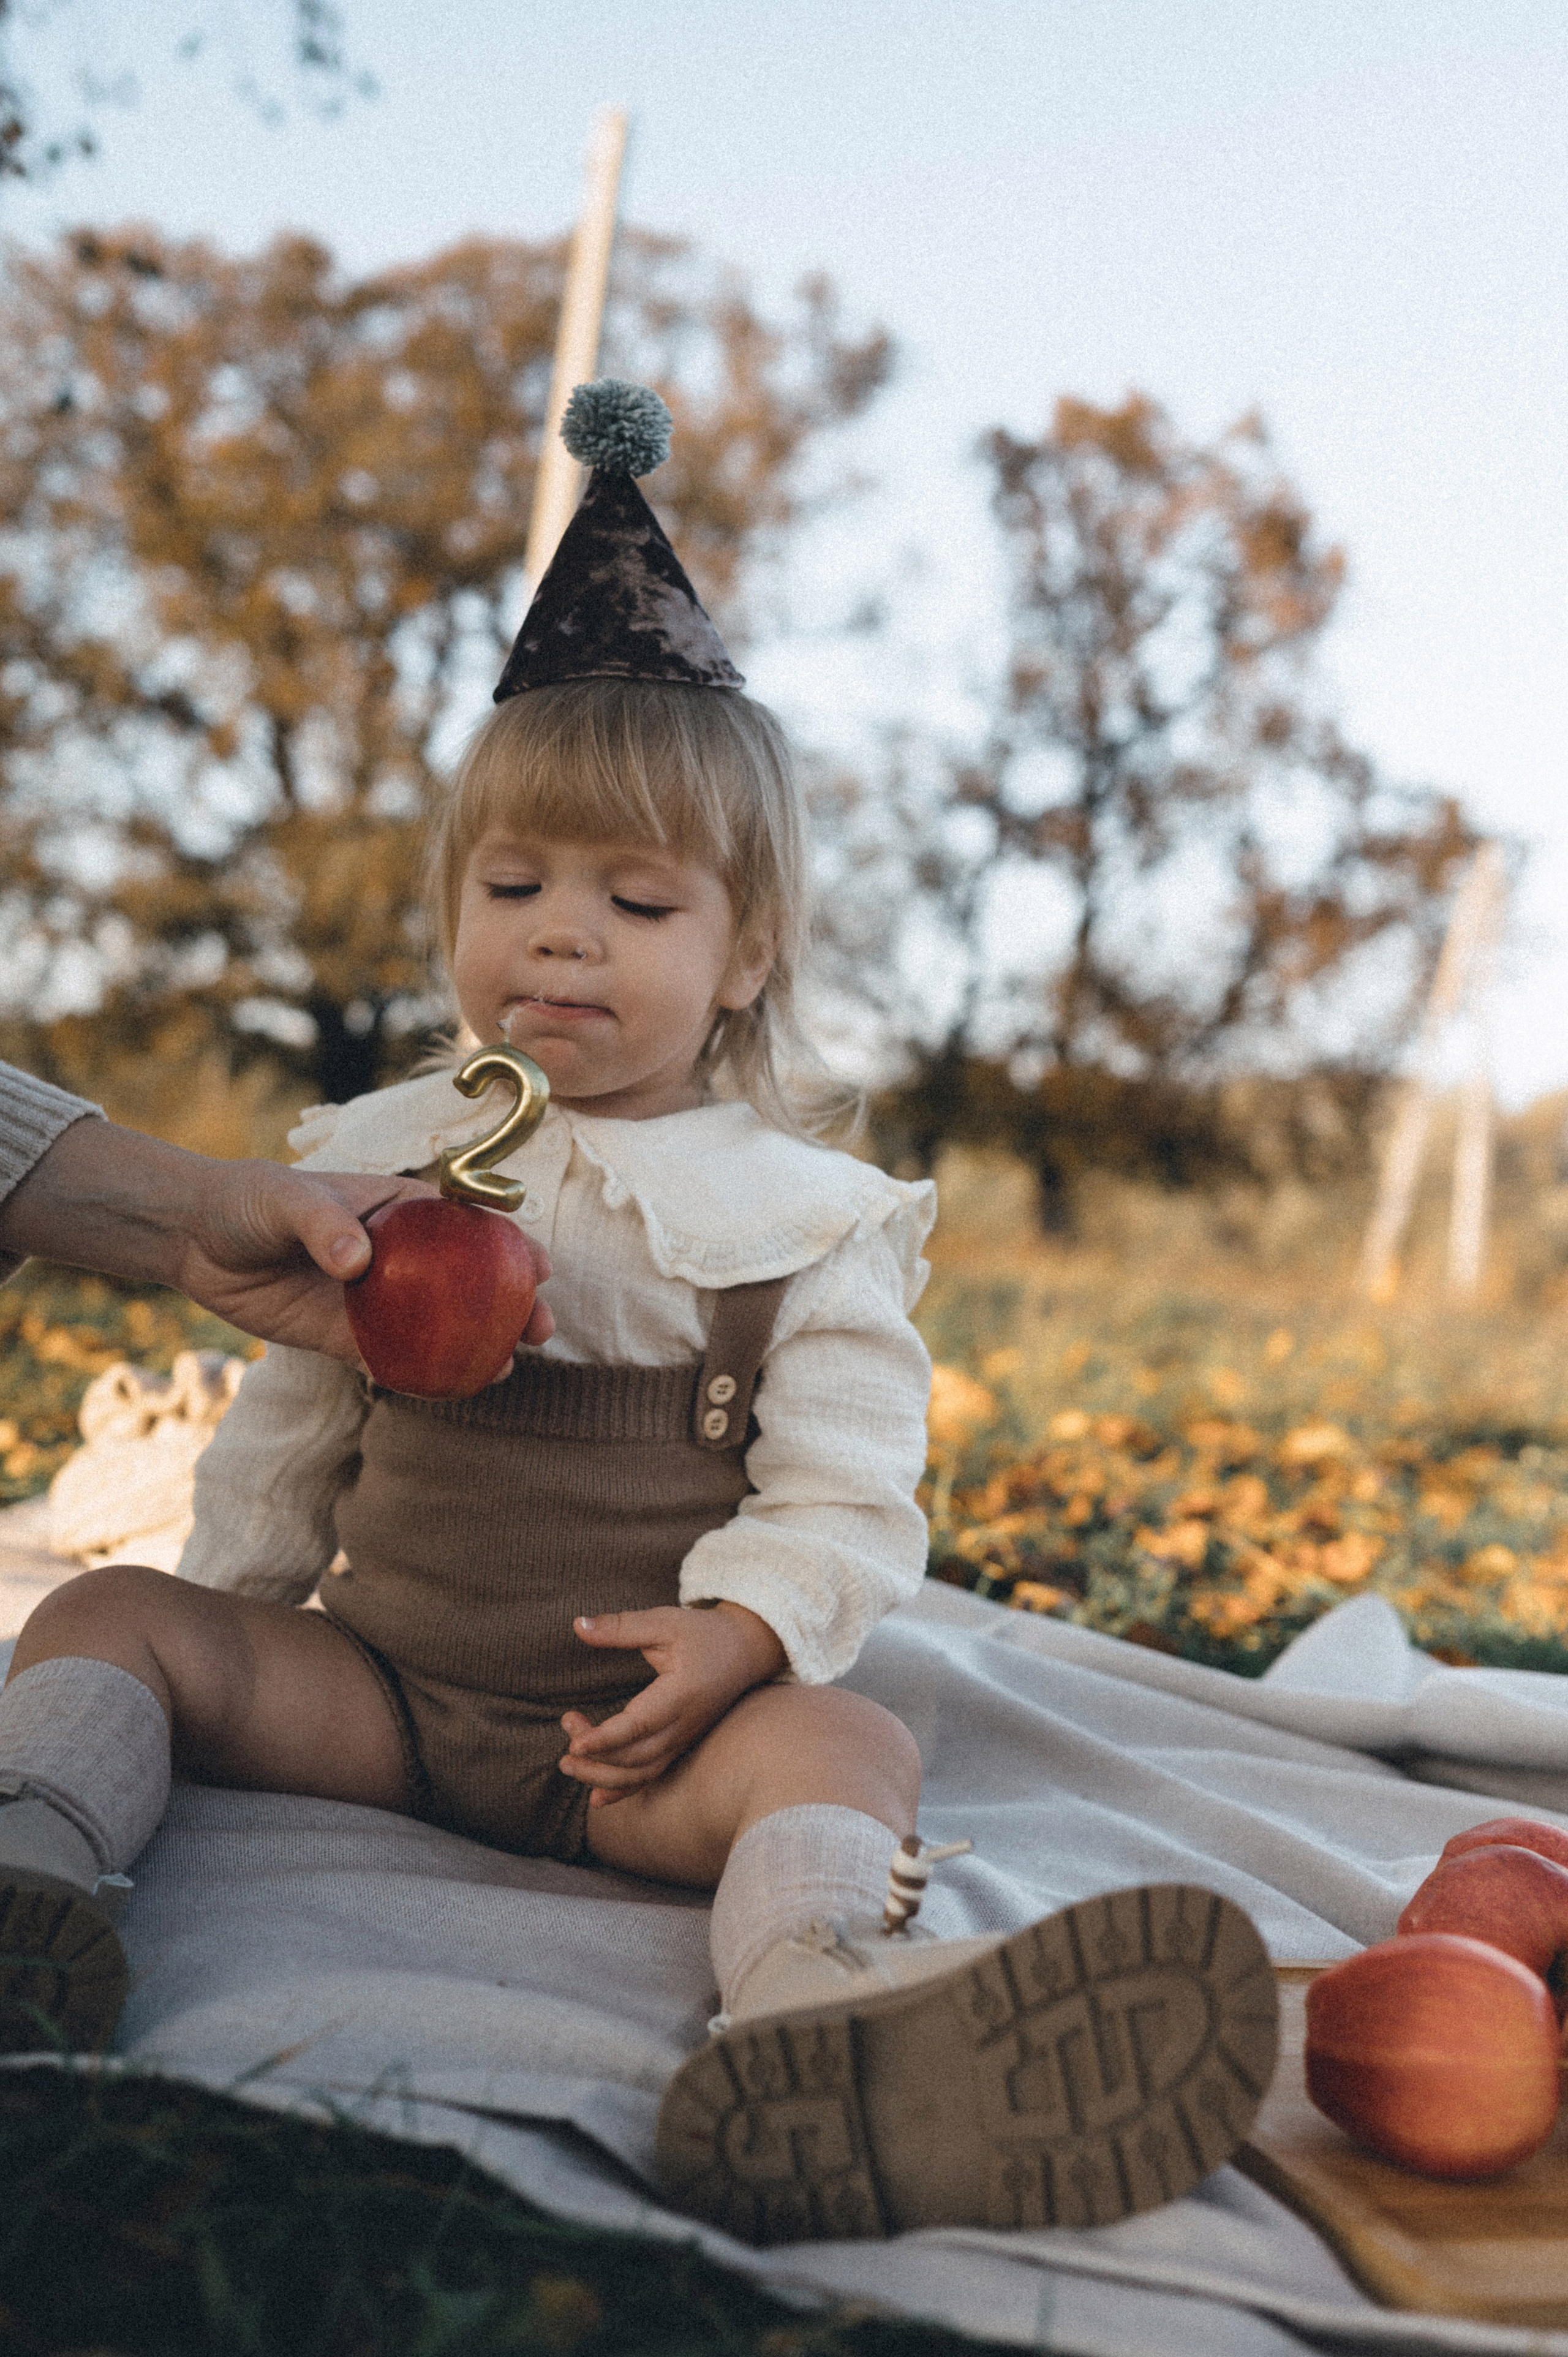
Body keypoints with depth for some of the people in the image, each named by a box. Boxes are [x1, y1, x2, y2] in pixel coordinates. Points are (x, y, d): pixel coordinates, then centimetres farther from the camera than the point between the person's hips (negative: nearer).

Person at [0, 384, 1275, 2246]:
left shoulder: (807, 1218, 1)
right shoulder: (384, 1165, 11)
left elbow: (845, 1497, -4)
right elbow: (292, 1429, 18)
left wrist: (737, 1633, -21)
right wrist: (224, 1607, 7)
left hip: (642, 1732, -3)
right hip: (371, 1685, 4)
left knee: (842, 1745, -32)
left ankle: (808, 2015, -61)